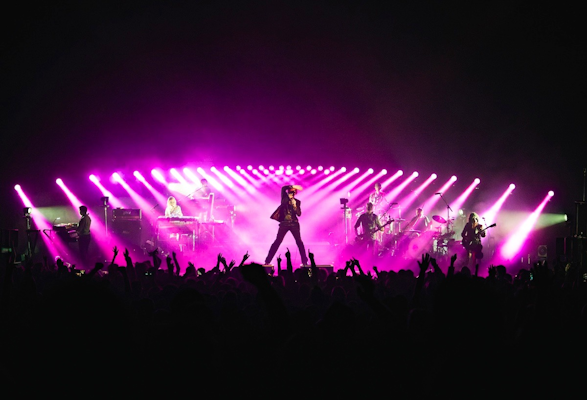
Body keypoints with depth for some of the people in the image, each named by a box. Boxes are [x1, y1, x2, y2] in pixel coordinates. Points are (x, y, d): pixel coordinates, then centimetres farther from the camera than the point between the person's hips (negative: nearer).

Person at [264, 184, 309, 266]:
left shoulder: (297, 202, 7)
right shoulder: (284, 198, 5)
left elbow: (299, 214, -1)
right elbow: (283, 188, -13)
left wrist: (294, 205, -15)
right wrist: (293, 186, -20)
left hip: (294, 223, 1)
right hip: (284, 223, -1)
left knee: (299, 241, -3)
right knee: (277, 241, -5)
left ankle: (304, 262, 2)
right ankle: (267, 261, -4)